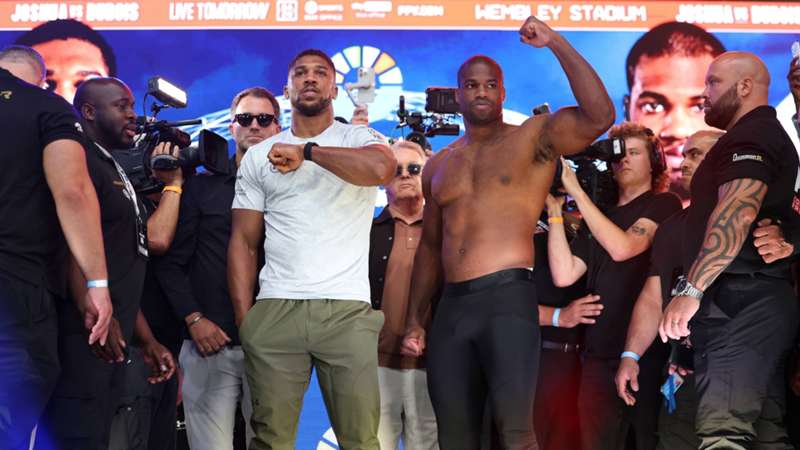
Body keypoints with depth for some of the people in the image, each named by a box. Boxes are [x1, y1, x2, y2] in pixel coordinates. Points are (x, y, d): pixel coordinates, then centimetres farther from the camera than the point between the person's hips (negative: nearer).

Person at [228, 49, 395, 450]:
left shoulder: (359, 140, 7)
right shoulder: (258, 157, 15)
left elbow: (382, 168, -18)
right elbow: (243, 241, 12)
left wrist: (307, 151, -14)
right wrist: (244, 319, 3)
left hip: (347, 310, -2)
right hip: (274, 311, 2)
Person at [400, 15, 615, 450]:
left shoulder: (534, 137, 3)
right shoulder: (438, 165, 17)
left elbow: (598, 116, -16)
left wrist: (555, 42, -16)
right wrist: (415, 320, 15)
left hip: (508, 298, -5)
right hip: (451, 306, 5)